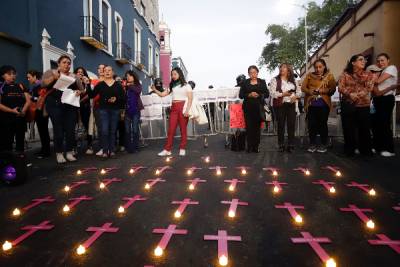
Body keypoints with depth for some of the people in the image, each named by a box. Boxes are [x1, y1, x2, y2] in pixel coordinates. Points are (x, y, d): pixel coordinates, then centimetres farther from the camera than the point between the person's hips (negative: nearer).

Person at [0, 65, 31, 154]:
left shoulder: (20, 86, 13)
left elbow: (28, 100, 6)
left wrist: (24, 110, -12)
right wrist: (12, 110, -17)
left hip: (21, 118, 3)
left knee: (20, 139, 9)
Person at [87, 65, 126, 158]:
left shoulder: (118, 85, 7)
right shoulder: (100, 84, 7)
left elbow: (124, 97, 3)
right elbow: (91, 95, 2)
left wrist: (117, 99, -14)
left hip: (115, 110, 1)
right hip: (103, 109, 0)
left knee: (112, 131, 5)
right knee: (104, 131, -8)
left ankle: (112, 150, 11)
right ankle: (105, 151, -2)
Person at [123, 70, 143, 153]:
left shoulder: (138, 85, 6)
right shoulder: (125, 86, 7)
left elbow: (138, 91, -17)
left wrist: (130, 85, -16)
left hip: (135, 110, -1)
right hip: (127, 110, 2)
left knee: (135, 129, -1)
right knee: (127, 130, 3)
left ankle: (135, 147, 5)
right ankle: (128, 147, 10)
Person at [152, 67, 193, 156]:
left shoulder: (186, 85, 4)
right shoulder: (172, 86, 18)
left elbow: (190, 99, -2)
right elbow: (162, 94, 18)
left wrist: (187, 110, -14)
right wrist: (155, 90, 1)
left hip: (183, 108, -4)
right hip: (173, 108, 4)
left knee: (183, 129, -1)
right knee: (171, 129, -1)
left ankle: (182, 149, 6)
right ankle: (167, 149, 0)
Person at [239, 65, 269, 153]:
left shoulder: (262, 82, 11)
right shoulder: (245, 83, 9)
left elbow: (267, 94, 5)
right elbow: (240, 95, 4)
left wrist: (258, 95, -12)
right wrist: (249, 95, -13)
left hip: (258, 107, 0)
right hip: (248, 107, 0)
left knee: (257, 126, -1)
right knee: (249, 127, -5)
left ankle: (256, 146, 9)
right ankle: (249, 146, 4)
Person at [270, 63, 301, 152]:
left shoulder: (293, 81, 15)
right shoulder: (275, 80, 2)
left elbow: (299, 91, 13)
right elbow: (272, 93, -9)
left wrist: (296, 96, -8)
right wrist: (282, 94, -20)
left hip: (291, 104, 3)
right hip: (280, 105, -3)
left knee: (291, 124, 0)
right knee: (281, 125, 0)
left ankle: (291, 145, 8)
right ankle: (281, 145, 9)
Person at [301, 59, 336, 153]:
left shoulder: (329, 76, 7)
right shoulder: (309, 76, 12)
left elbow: (333, 89, -2)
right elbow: (303, 87, 3)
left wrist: (322, 91, -16)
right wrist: (311, 91, -15)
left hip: (323, 104, -1)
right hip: (311, 104, 2)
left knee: (323, 124, 2)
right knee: (311, 124, 3)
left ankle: (323, 145, 12)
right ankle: (312, 144, 13)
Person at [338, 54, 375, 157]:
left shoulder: (368, 75, 9)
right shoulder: (345, 74, 5)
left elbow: (369, 88, -3)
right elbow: (341, 88, -5)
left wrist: (357, 95, -18)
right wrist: (351, 94, -19)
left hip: (363, 105, 1)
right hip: (348, 105, -1)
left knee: (364, 128, 5)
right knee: (348, 128, 2)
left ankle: (366, 150, 17)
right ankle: (349, 150, 13)